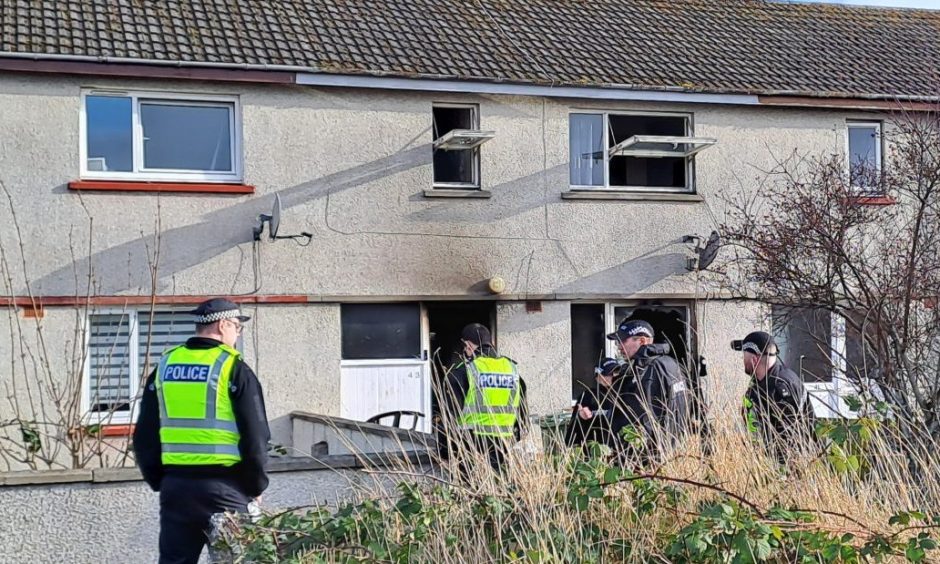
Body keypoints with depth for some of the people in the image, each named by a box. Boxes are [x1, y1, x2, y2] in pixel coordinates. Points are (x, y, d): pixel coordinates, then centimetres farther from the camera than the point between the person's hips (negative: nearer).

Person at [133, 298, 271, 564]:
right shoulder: (233, 368, -7)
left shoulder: (165, 365, 8)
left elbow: (144, 435, 11)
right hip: (223, 488, -5)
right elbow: (255, 436, -8)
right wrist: (255, 487, 5)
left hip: (175, 486, 5)